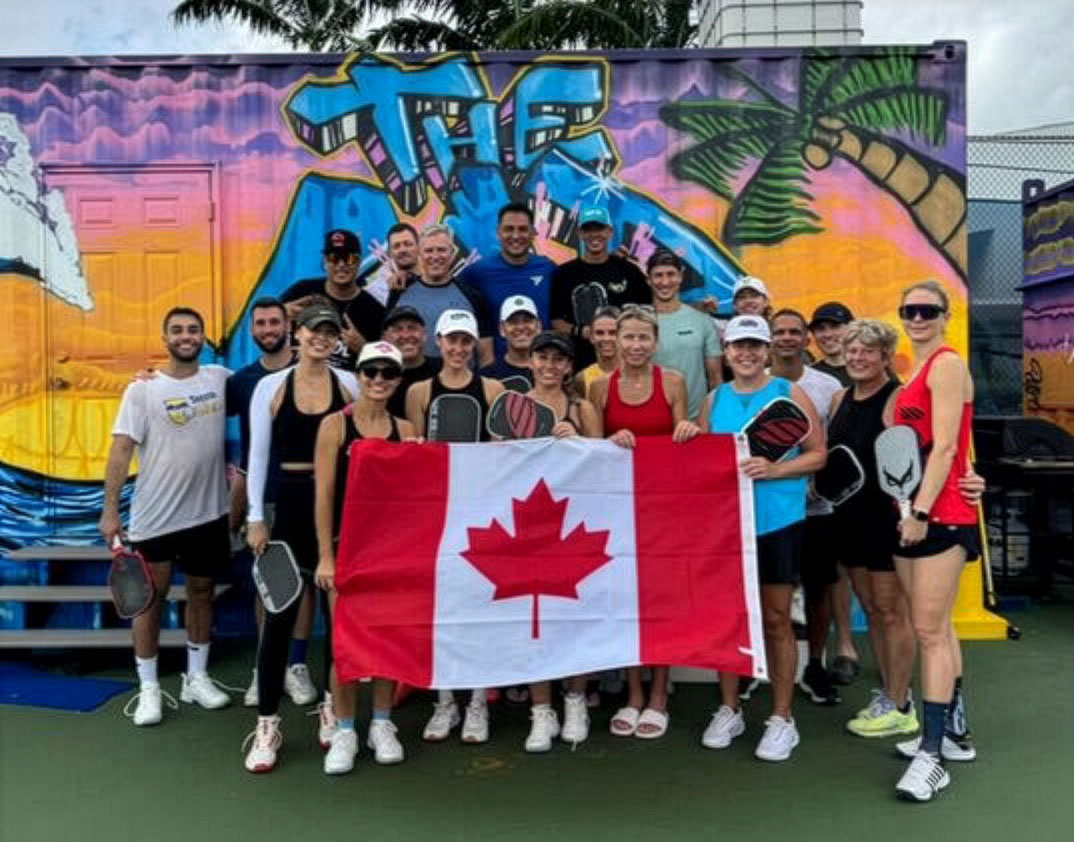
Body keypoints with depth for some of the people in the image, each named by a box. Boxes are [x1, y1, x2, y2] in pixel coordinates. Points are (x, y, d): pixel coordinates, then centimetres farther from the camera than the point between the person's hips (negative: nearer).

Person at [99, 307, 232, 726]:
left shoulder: (220, 377, 2)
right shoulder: (143, 389, -7)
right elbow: (121, 449, -10)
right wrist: (110, 510, -14)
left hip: (209, 511, 4)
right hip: (155, 517, -3)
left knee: (202, 591, 14)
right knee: (151, 596, 6)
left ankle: (196, 678, 29)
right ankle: (148, 687, 19)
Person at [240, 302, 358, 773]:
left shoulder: (350, 385, 2)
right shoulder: (270, 386, 1)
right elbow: (258, 456, 1)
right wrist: (255, 517, -4)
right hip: (291, 505, -1)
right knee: (279, 613, 0)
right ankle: (267, 725, 12)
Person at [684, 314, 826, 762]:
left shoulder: (789, 393, -1)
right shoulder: (714, 399, 10)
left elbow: (817, 454, -4)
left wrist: (773, 469, -17)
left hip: (777, 521, -3)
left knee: (775, 619, 4)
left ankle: (781, 718, 17)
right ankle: (729, 710, 25)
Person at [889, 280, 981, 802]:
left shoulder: (947, 364, -8)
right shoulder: (916, 371, 17)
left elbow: (944, 446, -17)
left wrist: (921, 510, -21)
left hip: (940, 514, -9)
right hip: (911, 513, 9)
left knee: (930, 631, -8)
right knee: (936, 628, 16)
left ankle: (932, 754, -3)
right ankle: (954, 728, 28)